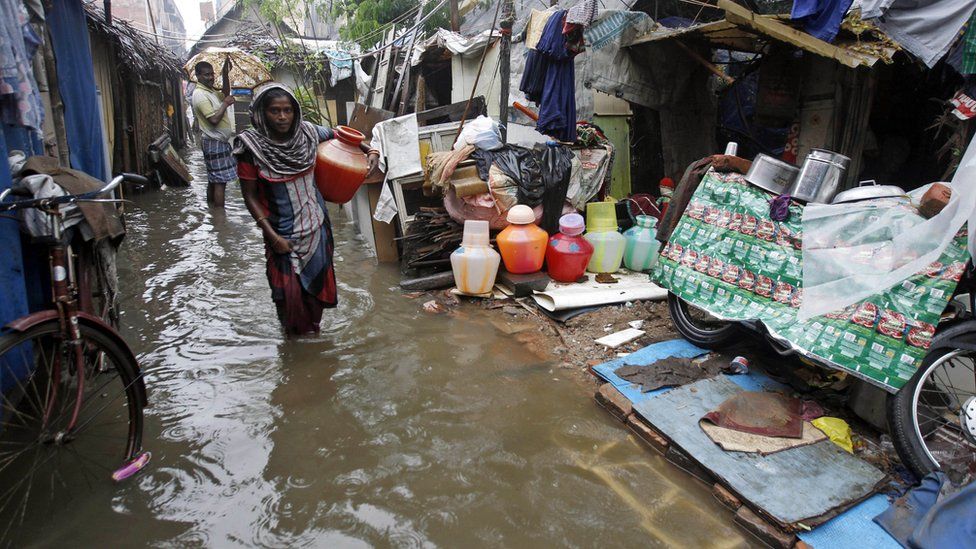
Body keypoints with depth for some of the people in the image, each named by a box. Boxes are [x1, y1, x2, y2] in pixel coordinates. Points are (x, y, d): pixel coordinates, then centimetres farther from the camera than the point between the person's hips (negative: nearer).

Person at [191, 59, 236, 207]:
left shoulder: (210, 91, 11)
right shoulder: (199, 94, -17)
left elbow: (225, 94, 23)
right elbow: (214, 120, -25)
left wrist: (226, 74, 10)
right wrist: (225, 104, -14)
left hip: (217, 141, 10)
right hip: (215, 143, -10)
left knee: (213, 180, 16)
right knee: (220, 181, -9)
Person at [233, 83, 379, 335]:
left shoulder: (308, 132, -8)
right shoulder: (251, 146, -15)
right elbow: (250, 195, -11)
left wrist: (371, 151, -6)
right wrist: (272, 235, -16)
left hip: (315, 222, 3)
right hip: (282, 230, -3)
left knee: (317, 278, 14)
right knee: (288, 287, 2)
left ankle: (312, 324, 42)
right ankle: (293, 331, 34)